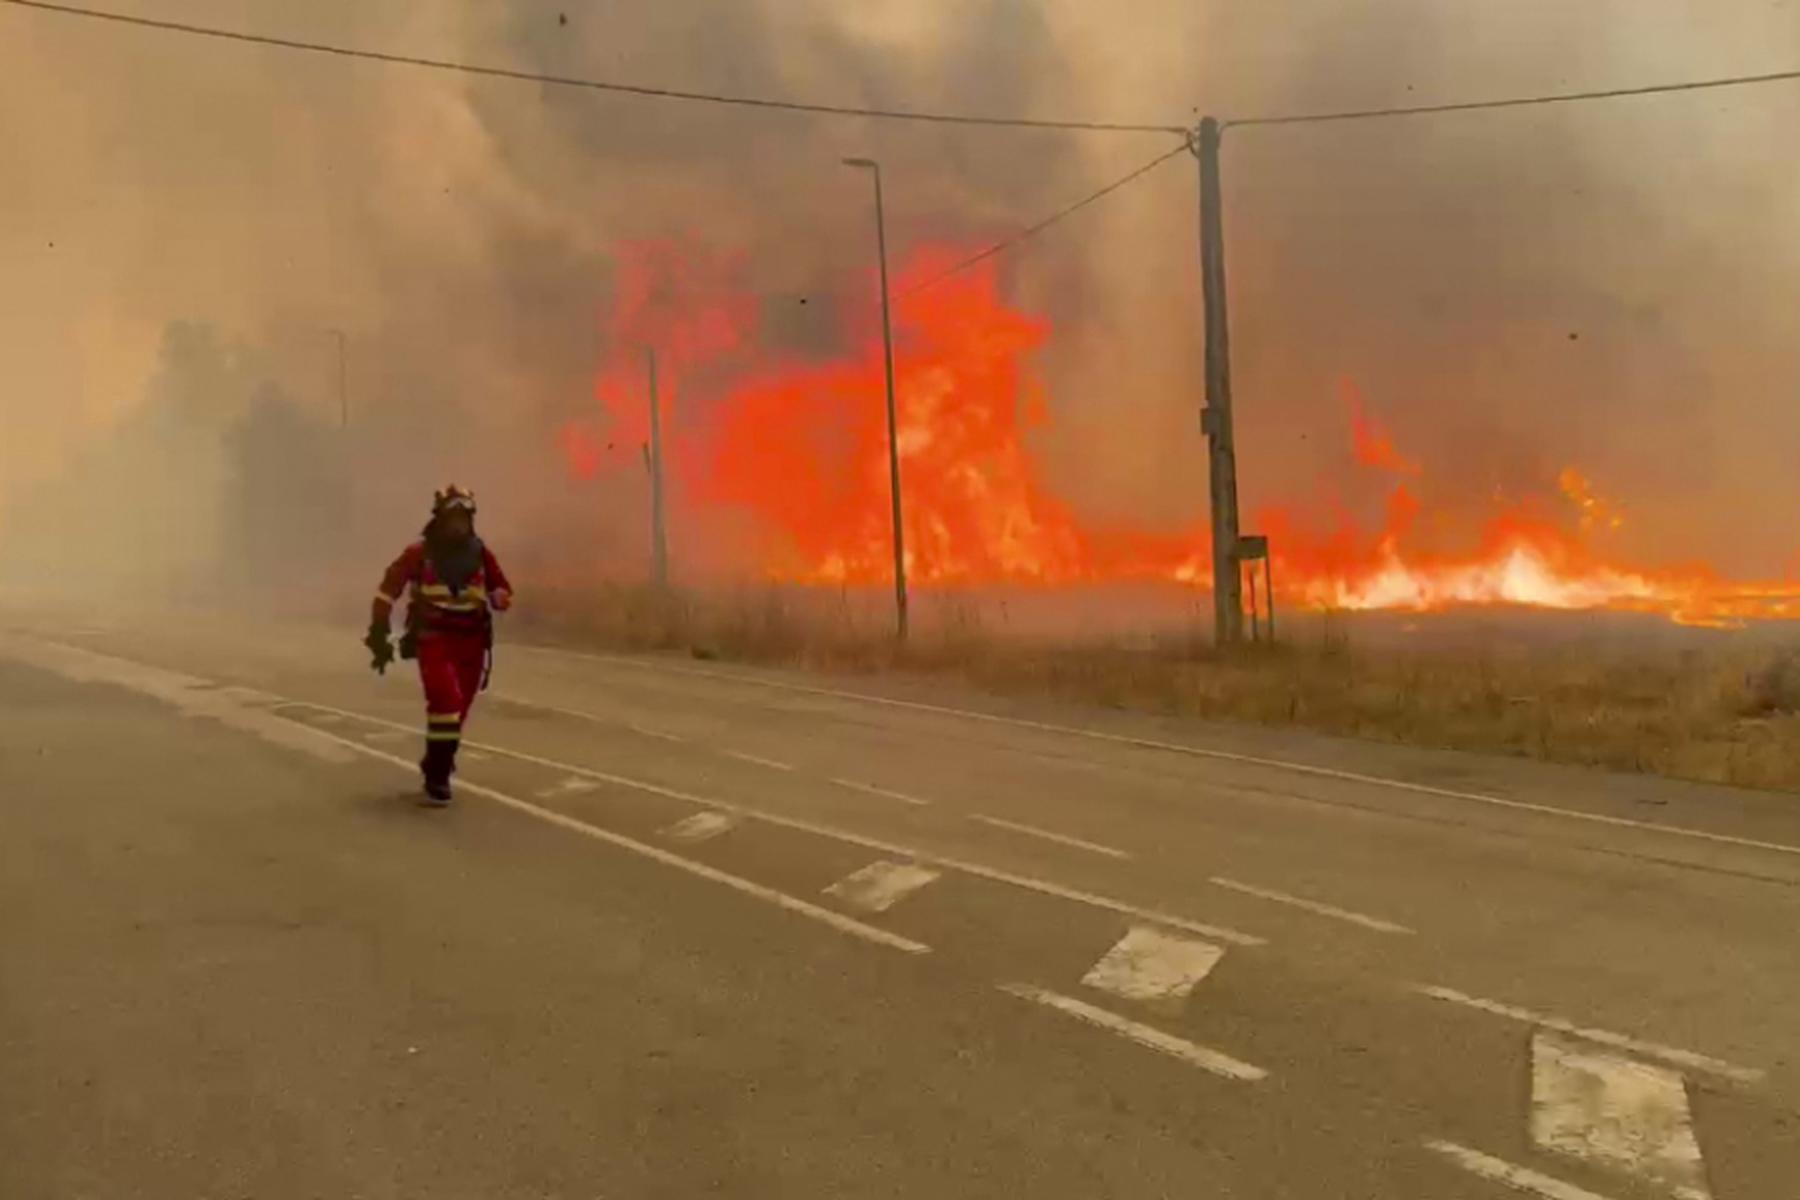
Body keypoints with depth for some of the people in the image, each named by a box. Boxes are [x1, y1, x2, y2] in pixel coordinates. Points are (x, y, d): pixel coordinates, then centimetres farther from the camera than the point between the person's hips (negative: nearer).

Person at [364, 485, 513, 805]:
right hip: (433, 640, -4)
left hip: (471, 642, 4)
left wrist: (492, 598, -16)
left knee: (458, 710, 12)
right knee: (446, 701, -23)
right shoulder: (419, 553, -7)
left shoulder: (481, 554, 2)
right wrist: (378, 635, -4)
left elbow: (505, 593, 9)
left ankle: (436, 769, 33)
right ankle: (437, 777, -13)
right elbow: (388, 589, -2)